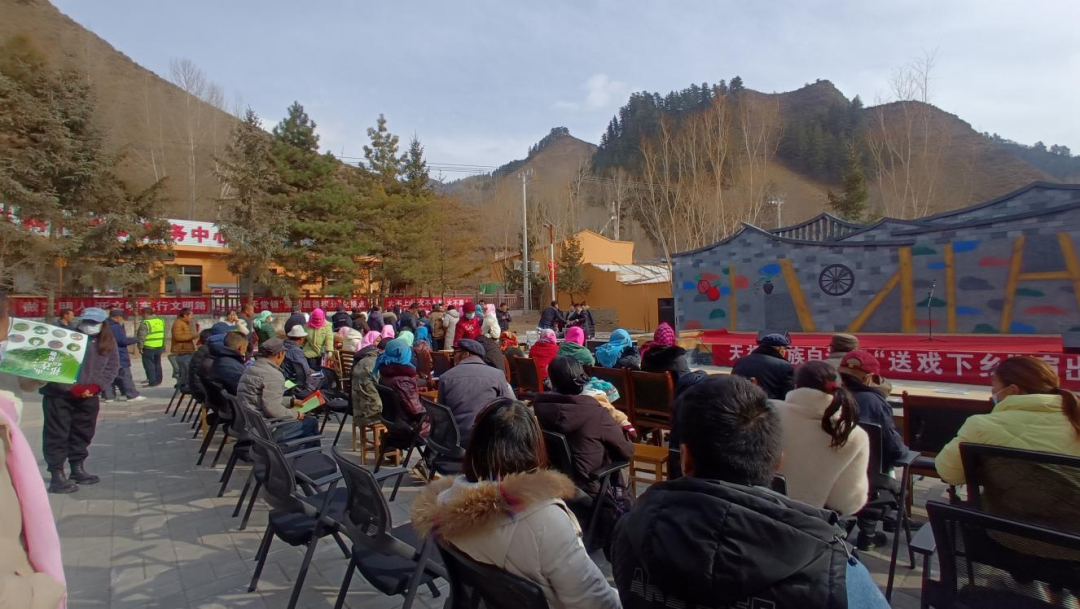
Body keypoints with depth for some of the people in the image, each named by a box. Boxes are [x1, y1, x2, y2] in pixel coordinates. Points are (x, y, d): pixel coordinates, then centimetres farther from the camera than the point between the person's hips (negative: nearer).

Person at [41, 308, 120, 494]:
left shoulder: (108, 342, -2)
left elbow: (112, 367, 1)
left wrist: (95, 386, -12)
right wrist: (73, 388, -21)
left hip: (88, 395, 5)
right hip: (60, 394, -5)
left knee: (83, 433, 14)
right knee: (57, 435, -2)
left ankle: (77, 469, 29)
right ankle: (57, 475, 3)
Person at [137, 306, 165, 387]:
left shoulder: (145, 323, -14)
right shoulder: (160, 320, 8)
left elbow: (141, 336, -16)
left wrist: (140, 347, -9)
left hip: (148, 348, -7)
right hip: (159, 346, 7)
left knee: (149, 365, 0)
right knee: (157, 364, 18)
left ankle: (152, 382, -3)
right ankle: (158, 380, 25)